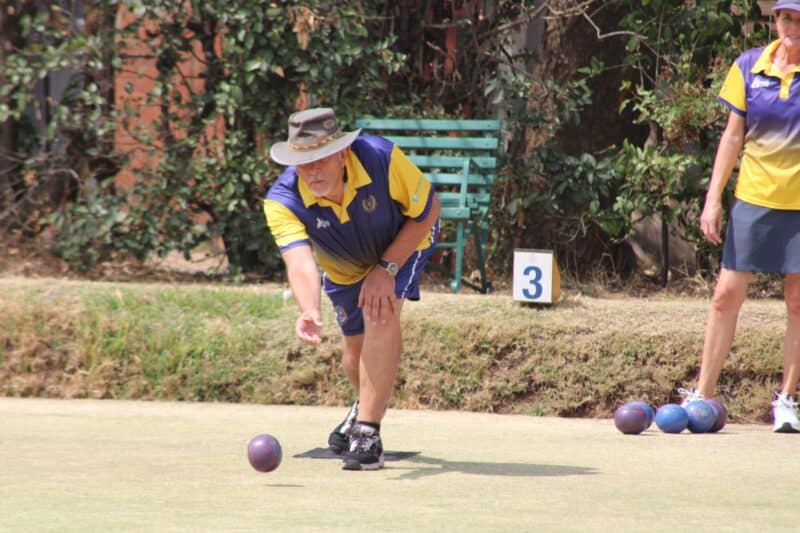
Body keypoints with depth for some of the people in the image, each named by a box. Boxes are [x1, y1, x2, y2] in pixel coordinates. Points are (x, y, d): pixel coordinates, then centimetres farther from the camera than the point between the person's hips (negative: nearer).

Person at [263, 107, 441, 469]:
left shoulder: (382, 158, -38)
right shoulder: (282, 201, -35)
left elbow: (428, 210, -24)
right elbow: (300, 262, -49)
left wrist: (386, 269, -30)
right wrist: (309, 311, -69)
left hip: (404, 244, -3)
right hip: (344, 269, 3)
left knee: (381, 314, -28)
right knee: (356, 350, 12)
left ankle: (367, 433, -24)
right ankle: (368, 405, 50)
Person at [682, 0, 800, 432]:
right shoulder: (749, 67, 1)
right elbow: (732, 137, 7)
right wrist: (713, 198, 3)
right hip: (754, 198, 1)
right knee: (727, 295, -1)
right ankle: (702, 394, 6)